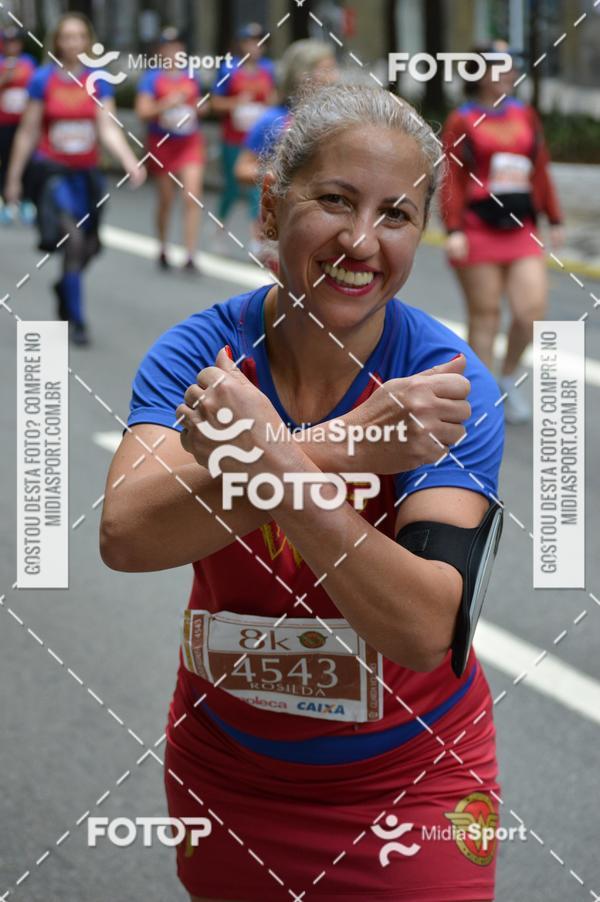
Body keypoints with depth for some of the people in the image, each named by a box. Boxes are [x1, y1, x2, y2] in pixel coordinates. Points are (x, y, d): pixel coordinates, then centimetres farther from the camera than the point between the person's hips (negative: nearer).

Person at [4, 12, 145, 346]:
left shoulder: (100, 82, 1)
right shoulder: (43, 80, -5)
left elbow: (108, 129, -6)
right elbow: (27, 132, 1)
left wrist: (130, 162, -23)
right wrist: (14, 178, 4)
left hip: (87, 173, 4)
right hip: (52, 171, -4)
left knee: (87, 248, 11)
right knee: (73, 240, -20)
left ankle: (64, 288, 44)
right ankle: (76, 321, -12)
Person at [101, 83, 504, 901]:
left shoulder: (447, 384, -19)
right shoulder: (198, 351, -13)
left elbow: (425, 630, -32)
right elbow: (125, 535, -31)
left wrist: (276, 464, -42)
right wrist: (341, 445, -38)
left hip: (406, 784, -3)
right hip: (223, 766, 3)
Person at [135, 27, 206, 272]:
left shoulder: (191, 77, 8)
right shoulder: (152, 78, -3)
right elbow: (143, 111, -9)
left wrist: (200, 109, 0)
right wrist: (165, 105, -22)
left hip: (190, 142, 2)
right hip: (162, 143, -2)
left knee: (192, 197, -12)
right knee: (166, 200, 10)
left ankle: (190, 256, -12)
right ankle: (162, 248, 34)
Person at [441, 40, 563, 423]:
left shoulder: (526, 115, 12)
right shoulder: (462, 121, -1)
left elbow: (541, 171, 16)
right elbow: (452, 180, -5)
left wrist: (555, 219, 14)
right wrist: (454, 230, -13)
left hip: (522, 229, 4)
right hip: (479, 228, -4)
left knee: (533, 309, -7)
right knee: (485, 315, 1)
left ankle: (509, 377, 19)